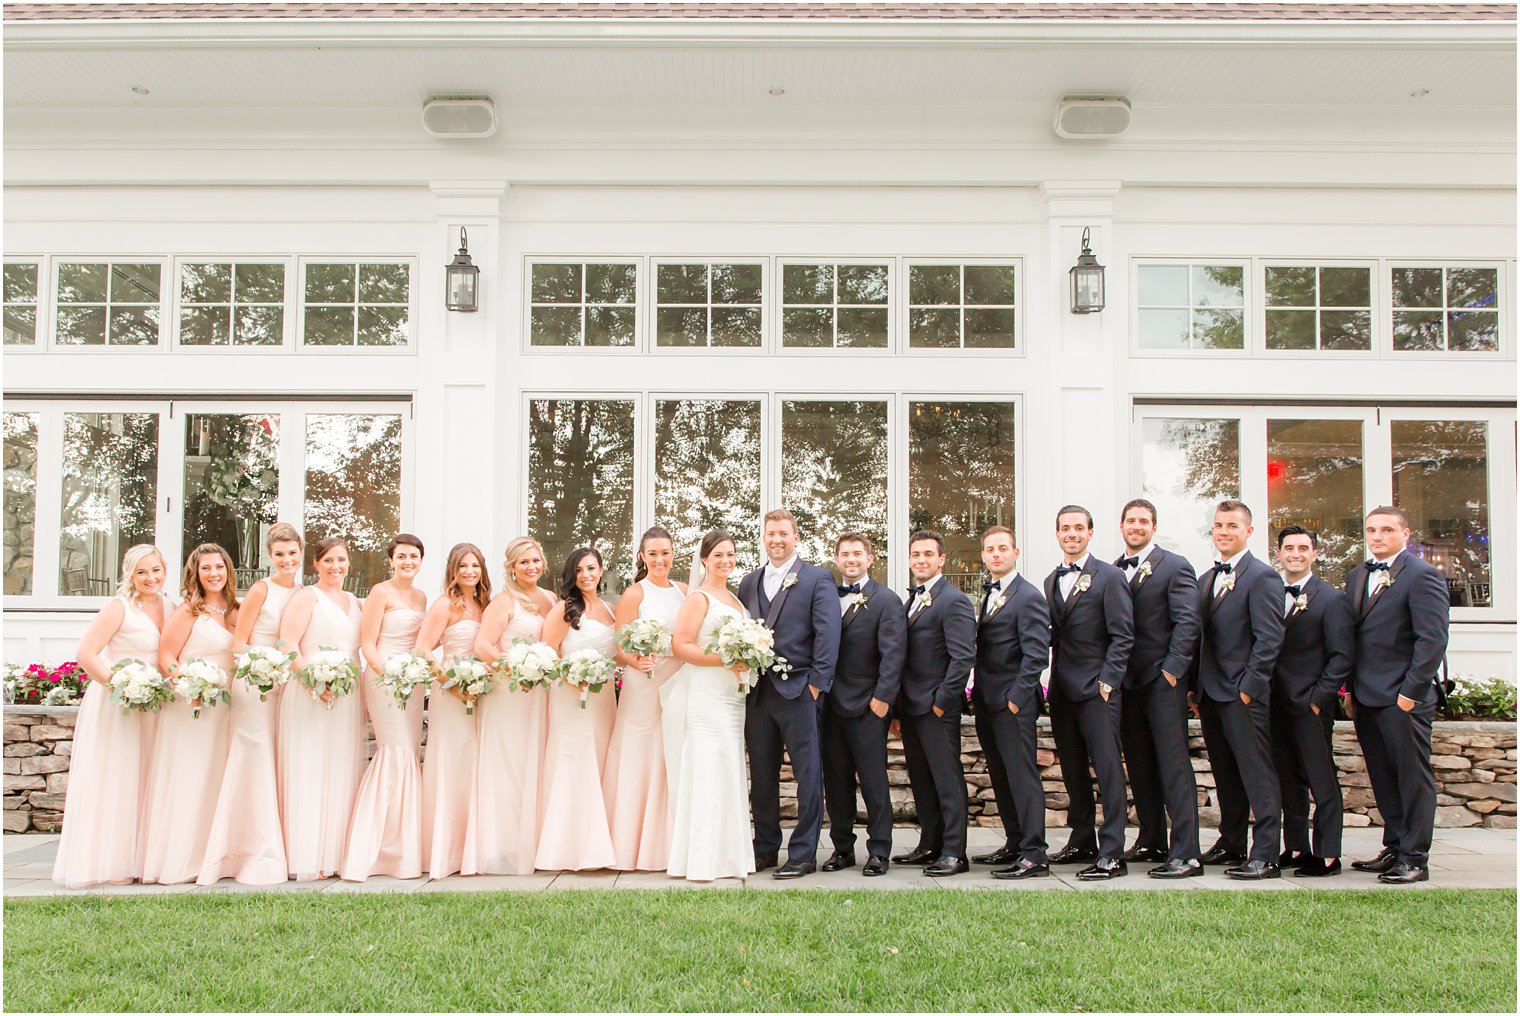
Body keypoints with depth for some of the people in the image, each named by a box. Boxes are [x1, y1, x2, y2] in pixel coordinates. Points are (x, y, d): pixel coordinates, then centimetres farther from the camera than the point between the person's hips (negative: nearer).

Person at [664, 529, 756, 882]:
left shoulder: (734, 598, 17)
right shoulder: (699, 598, -7)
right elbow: (680, 645, -15)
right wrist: (724, 660, -21)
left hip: (731, 695, 8)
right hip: (704, 694, -8)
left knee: (729, 772, 9)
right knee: (706, 771, -9)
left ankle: (728, 854, 15)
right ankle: (703, 860, -5)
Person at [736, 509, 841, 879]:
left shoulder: (817, 579, -1)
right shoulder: (749, 582, 15)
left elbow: (828, 633, -8)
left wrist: (817, 682, -13)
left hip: (798, 690, -5)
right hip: (757, 691, 5)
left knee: (808, 775, 0)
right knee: (761, 776, 12)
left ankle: (803, 854, 8)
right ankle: (765, 849, 23)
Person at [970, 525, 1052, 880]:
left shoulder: (1028, 597, -10)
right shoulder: (989, 594, 16)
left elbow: (1036, 654, -16)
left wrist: (1016, 698, -18)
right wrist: (978, 692, 10)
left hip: (1013, 704, -9)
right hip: (987, 703, 9)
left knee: (1022, 776, -6)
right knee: (1001, 778, 13)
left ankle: (1034, 855, -2)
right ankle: (1014, 844, 23)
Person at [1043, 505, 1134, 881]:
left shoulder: (1109, 576, -4)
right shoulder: (1051, 581, 14)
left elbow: (1122, 636, -8)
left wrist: (1107, 681, -14)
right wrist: (1052, 675, 4)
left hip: (1097, 689, -6)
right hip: (1062, 689, 6)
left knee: (1107, 768, -6)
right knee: (1072, 769, 13)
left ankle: (1111, 854, -4)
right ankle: (1082, 840, 24)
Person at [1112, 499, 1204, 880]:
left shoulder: (1175, 566, -3)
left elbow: (1187, 622, -9)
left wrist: (1172, 669, -16)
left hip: (1162, 680, -6)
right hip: (1126, 683, 6)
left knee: (1174, 764, -8)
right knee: (1139, 766, 13)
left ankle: (1185, 854, -9)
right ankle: (1151, 841, 24)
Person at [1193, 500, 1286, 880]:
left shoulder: (1262, 577, -9)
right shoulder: (1209, 578, 17)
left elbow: (1269, 639, -15)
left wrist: (1247, 688, -17)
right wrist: (1197, 686, 12)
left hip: (1243, 695, -8)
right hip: (1211, 693, 8)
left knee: (1257, 776, -5)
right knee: (1225, 776, 15)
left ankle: (1265, 856, -2)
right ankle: (1231, 844, 26)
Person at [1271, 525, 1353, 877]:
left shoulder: (1332, 599, -5)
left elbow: (1342, 656, -9)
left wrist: (1317, 698, -14)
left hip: (1310, 706, -5)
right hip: (1276, 705, 5)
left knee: (1321, 780, 1)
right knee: (1287, 781, 12)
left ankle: (1327, 855, 7)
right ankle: (1295, 847, 22)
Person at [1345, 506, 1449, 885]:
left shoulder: (1422, 576, -8)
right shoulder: (1357, 577, 16)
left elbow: (1433, 639, -14)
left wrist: (1410, 692, -17)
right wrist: (1352, 690, 12)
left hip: (1403, 699, -7)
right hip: (1367, 698, 7)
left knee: (1413, 777, 1)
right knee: (1383, 779, 13)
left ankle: (1415, 858, 8)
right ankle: (1394, 848, 23)